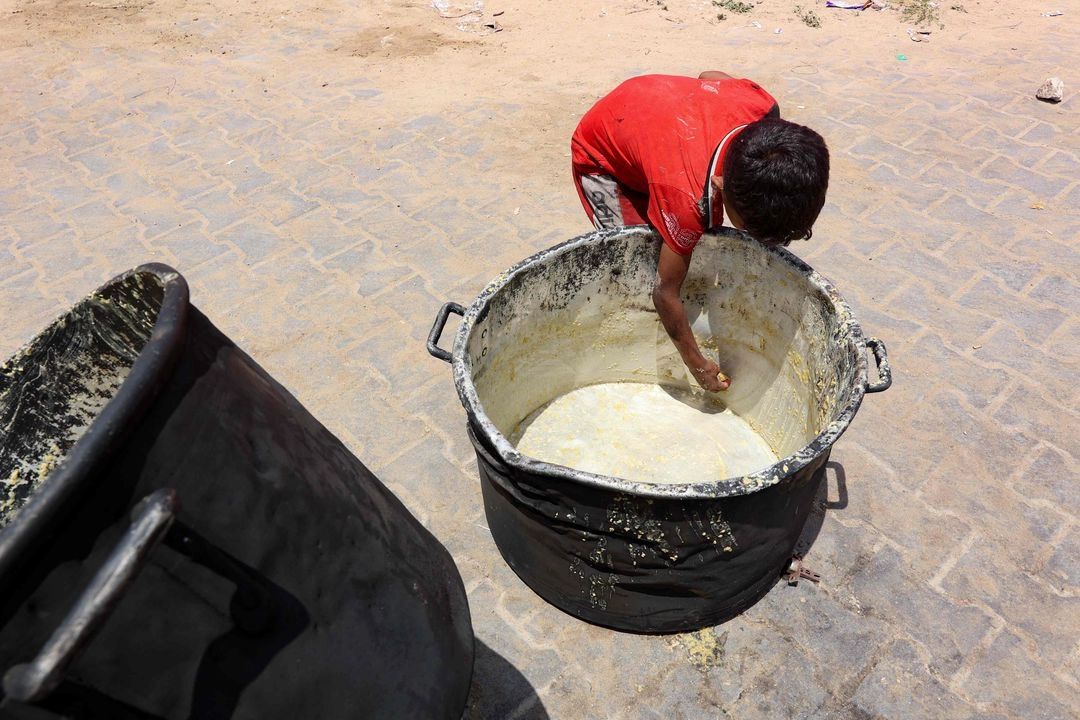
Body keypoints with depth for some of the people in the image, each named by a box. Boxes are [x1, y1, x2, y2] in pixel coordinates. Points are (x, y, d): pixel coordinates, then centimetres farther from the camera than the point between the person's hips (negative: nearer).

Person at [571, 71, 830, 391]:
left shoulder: (762, 107, -29)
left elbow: (711, 75, -5)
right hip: (602, 157, -6)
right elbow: (665, 292, -29)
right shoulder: (686, 196, -43)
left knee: (700, 246, 2)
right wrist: (698, 366, -19)